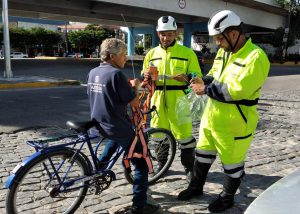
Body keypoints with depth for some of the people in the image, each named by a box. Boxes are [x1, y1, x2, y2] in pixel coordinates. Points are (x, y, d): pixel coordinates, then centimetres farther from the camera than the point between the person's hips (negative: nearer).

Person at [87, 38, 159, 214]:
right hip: (119, 128, -8)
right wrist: (134, 86, 1)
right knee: (142, 165, 4)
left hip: (99, 125, 8)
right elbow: (135, 103, -17)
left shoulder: (93, 72, 4)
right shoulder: (116, 74, -18)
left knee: (116, 138, 41)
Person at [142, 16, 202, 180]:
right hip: (158, 99, 4)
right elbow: (145, 78, 18)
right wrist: (145, 76, -6)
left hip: (178, 99, -4)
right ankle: (162, 164, 30)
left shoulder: (187, 53, 1)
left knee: (183, 133, -1)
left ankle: (189, 167, 17)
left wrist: (186, 78, -22)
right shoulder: (152, 53, 12)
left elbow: (197, 76, -1)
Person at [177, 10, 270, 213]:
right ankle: (196, 187, 41)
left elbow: (236, 90, -27)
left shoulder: (256, 57, -21)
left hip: (234, 122, -8)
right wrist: (202, 81, -5)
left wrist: (206, 89, -20)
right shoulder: (223, 52, 6)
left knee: (232, 162, 11)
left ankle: (228, 197, 33)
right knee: (203, 153, 20)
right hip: (212, 116, 8)